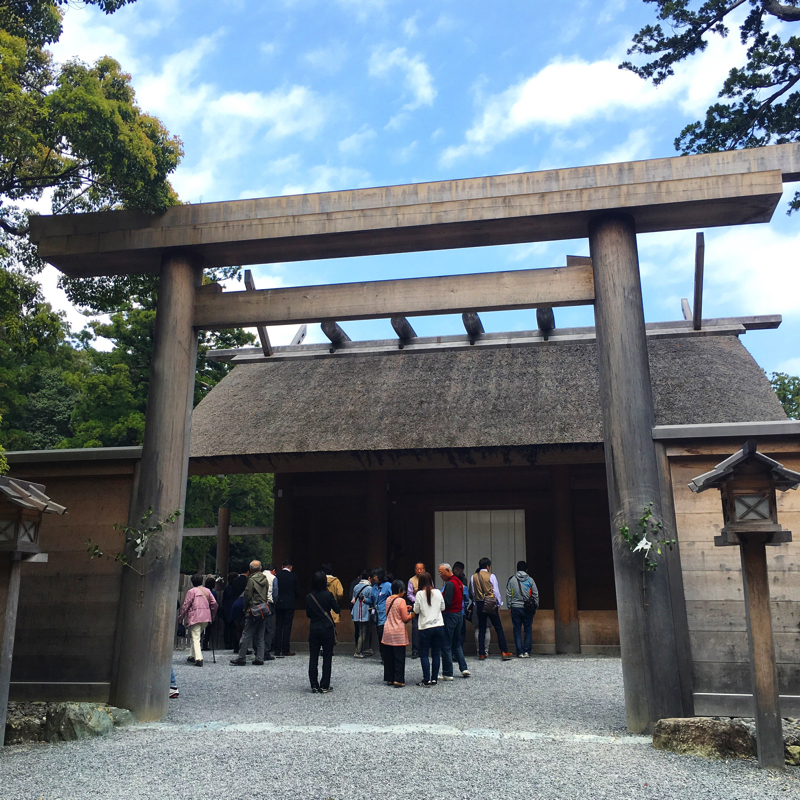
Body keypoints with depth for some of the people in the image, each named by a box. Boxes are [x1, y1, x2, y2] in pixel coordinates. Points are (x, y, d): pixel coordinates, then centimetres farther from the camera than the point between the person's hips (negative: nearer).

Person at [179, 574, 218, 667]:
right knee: (197, 636, 20)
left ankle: (198, 659, -17)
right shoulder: (207, 591, 13)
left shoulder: (191, 591, -3)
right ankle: (193, 656, 25)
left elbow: (186, 605, -6)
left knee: (195, 638, -6)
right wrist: (213, 615, 22)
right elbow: (214, 603, 12)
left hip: (195, 617, -6)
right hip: (206, 617, 6)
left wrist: (182, 615, 6)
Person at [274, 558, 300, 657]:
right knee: (287, 626, 1)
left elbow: (274, 590, 2)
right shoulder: (294, 577, -5)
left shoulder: (277, 576, -1)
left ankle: (277, 650, 9)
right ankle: (285, 650, 0)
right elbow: (297, 592, -2)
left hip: (278, 604, 2)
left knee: (278, 626, 8)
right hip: (290, 604, -2)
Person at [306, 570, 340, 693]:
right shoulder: (328, 595, -11)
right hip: (327, 628, -3)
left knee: (313, 658, 8)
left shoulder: (309, 597, 0)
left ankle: (314, 685, 10)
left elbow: (308, 614, 8)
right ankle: (324, 686, 5)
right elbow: (337, 610, -5)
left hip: (313, 629, 3)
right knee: (327, 658, 5)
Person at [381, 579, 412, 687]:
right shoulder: (401, 601, -13)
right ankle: (398, 680, -2)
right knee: (399, 657, 0)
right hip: (398, 633, -6)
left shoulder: (388, 600, 8)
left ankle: (389, 679, 17)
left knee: (388, 657, 12)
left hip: (387, 632, 6)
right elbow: (405, 618, -14)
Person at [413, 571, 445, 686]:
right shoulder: (437, 592, 1)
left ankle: (427, 680, -1)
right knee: (436, 653, 9)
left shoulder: (420, 594, -9)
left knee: (424, 654, 3)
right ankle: (434, 679, 11)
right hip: (439, 626, 4)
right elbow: (443, 608, 10)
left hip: (426, 627, -4)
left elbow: (416, 610, -5)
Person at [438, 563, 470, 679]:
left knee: (446, 645, -1)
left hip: (449, 615, -9)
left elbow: (446, 602, -22)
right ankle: (464, 668, 12)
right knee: (457, 643, 18)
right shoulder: (458, 582, 12)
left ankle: (447, 674, 3)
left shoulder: (449, 584, -17)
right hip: (459, 614, 9)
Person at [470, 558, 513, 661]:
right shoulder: (491, 576, -7)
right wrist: (499, 604, 6)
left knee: (481, 629, 9)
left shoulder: (474, 577, 3)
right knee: (499, 628, 1)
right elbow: (496, 591, -5)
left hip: (479, 604, 4)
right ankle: (504, 652, -3)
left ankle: (481, 654, 8)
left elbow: (472, 592, 7)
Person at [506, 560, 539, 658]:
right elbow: (535, 594, 5)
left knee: (517, 631, 4)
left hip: (515, 608, 0)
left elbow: (508, 595, 2)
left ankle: (520, 652, 2)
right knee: (528, 630, 7)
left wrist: (509, 607, 10)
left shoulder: (511, 580, 1)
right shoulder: (530, 580, 1)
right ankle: (527, 652, 3)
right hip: (528, 608, 0)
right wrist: (535, 607, 12)